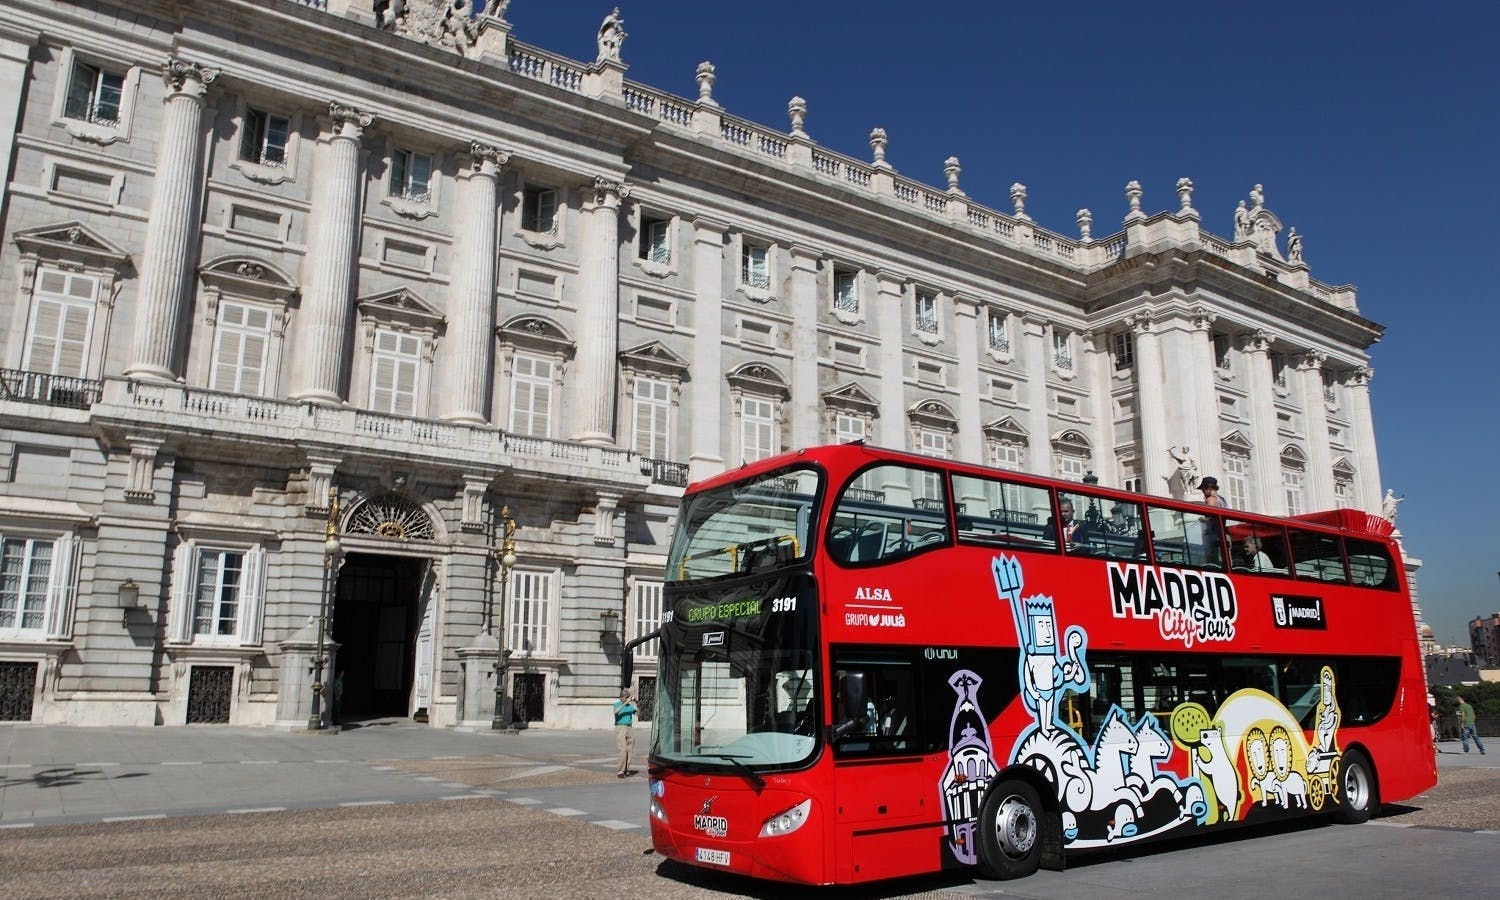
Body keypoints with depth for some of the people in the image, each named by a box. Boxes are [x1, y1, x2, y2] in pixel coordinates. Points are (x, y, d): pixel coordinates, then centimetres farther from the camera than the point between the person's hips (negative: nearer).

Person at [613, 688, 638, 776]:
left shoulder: (630, 705, 12)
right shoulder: (617, 704, 1)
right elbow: (616, 712, -21)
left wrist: (634, 705, -10)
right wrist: (625, 703, -24)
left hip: (629, 728, 5)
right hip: (620, 728, -5)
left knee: (629, 750, 4)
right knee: (623, 750, -12)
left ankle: (626, 770, 12)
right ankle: (620, 771, -9)